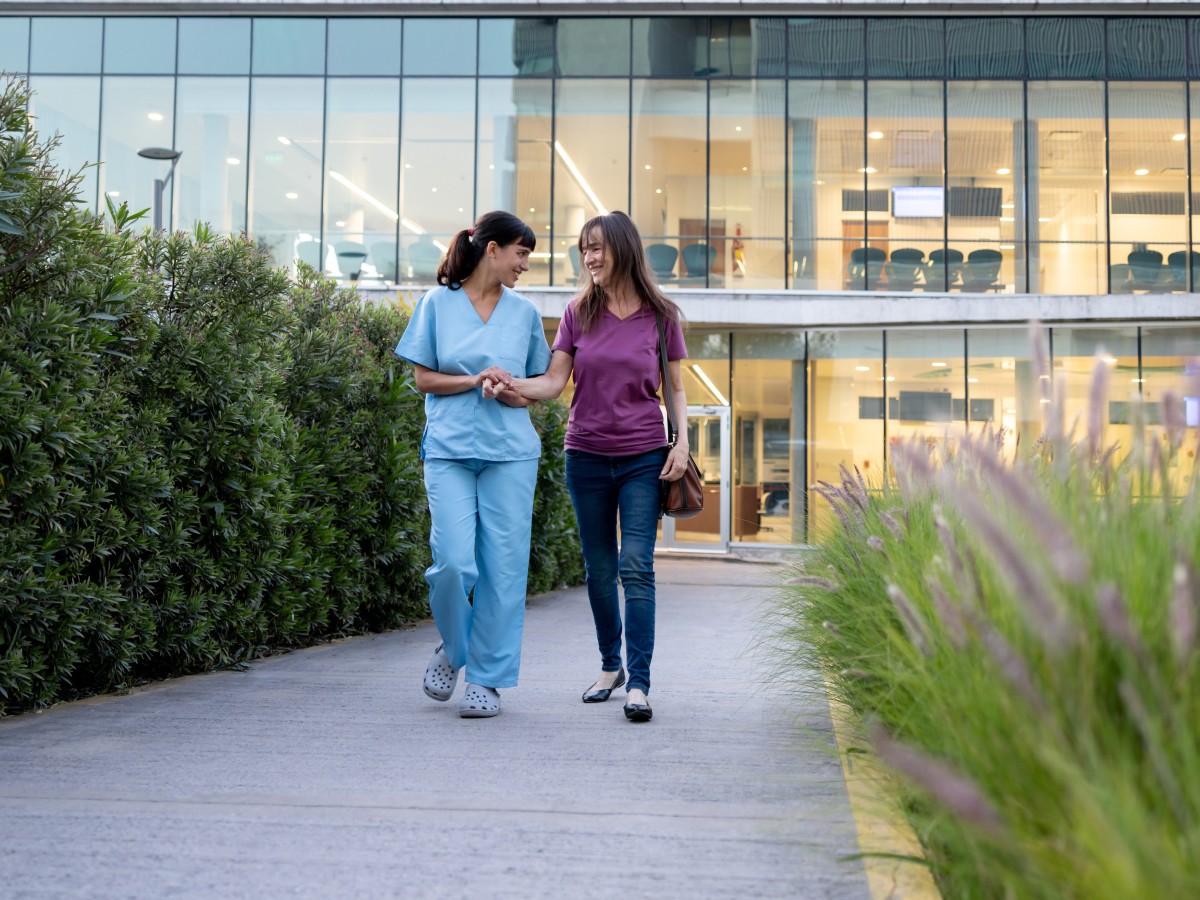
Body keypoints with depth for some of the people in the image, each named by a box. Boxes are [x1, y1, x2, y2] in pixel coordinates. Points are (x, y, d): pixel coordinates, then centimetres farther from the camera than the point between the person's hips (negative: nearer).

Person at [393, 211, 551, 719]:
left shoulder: (524, 312, 11)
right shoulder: (437, 305, 5)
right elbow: (423, 379, 5)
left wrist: (517, 392, -7)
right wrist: (473, 380, -10)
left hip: (510, 452, 2)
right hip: (449, 449, -2)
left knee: (502, 567, -2)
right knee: (454, 561, -12)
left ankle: (487, 679, 9)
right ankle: (452, 648, 18)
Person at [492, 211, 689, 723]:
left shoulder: (661, 315, 0)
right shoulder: (579, 313, 4)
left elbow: (677, 387, 6)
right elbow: (554, 381, -2)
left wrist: (682, 441, -7)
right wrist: (511, 386, -21)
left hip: (644, 458, -2)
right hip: (587, 456, 2)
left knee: (636, 566, -12)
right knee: (599, 569, 10)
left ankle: (639, 684, -11)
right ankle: (610, 666, 28)